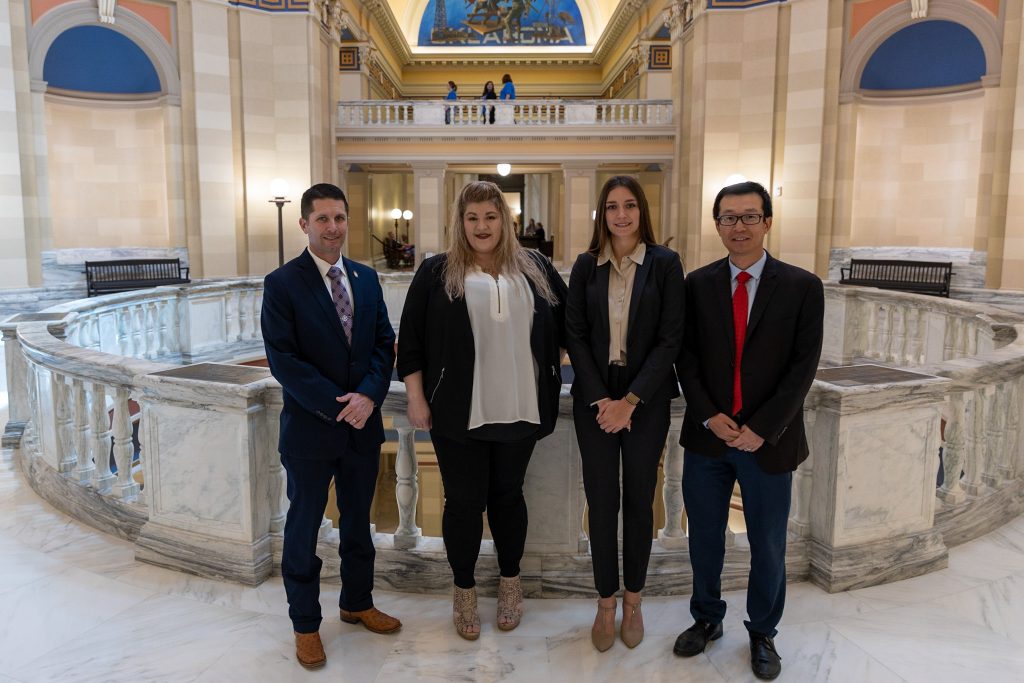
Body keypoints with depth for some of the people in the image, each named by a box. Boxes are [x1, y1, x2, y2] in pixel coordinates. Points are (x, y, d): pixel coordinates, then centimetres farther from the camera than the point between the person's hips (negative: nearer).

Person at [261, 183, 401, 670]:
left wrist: (368, 396, -12)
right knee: (304, 526, 11)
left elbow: (384, 342, 4)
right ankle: (305, 624, 29)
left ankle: (357, 602, 39)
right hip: (310, 428, -4)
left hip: (363, 425, 4)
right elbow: (283, 360, -14)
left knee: (358, 520, 19)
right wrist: (337, 406, -18)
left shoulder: (366, 278, 6)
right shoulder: (282, 284, -9)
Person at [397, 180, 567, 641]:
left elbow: (565, 323, 14)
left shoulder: (535, 269, 7)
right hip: (458, 412, -2)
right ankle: (464, 591, 27)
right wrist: (416, 397, -5)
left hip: (518, 409, 2)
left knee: (507, 494, 16)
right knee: (464, 501, 7)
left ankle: (510, 583, 35)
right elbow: (411, 339, -1)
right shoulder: (436, 273, 0)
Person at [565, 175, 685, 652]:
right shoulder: (586, 266, 4)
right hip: (594, 398, 1)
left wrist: (630, 401, -11)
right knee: (601, 502, 6)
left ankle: (633, 601, 26)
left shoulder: (665, 263, -2)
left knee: (639, 501, 8)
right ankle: (606, 604, 22)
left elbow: (669, 338, -7)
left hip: (646, 399, -1)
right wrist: (602, 399, -8)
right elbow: (575, 335, 1)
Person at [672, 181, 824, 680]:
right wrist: (708, 416, -11)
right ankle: (707, 619, 37)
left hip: (768, 441, -1)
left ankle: (762, 633, 35)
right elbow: (686, 357, 1)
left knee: (768, 545, 13)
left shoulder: (802, 288, -4)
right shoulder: (697, 284, 1)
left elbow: (803, 366, -8)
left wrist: (762, 428, -14)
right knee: (704, 539, 15)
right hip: (707, 435, 2)